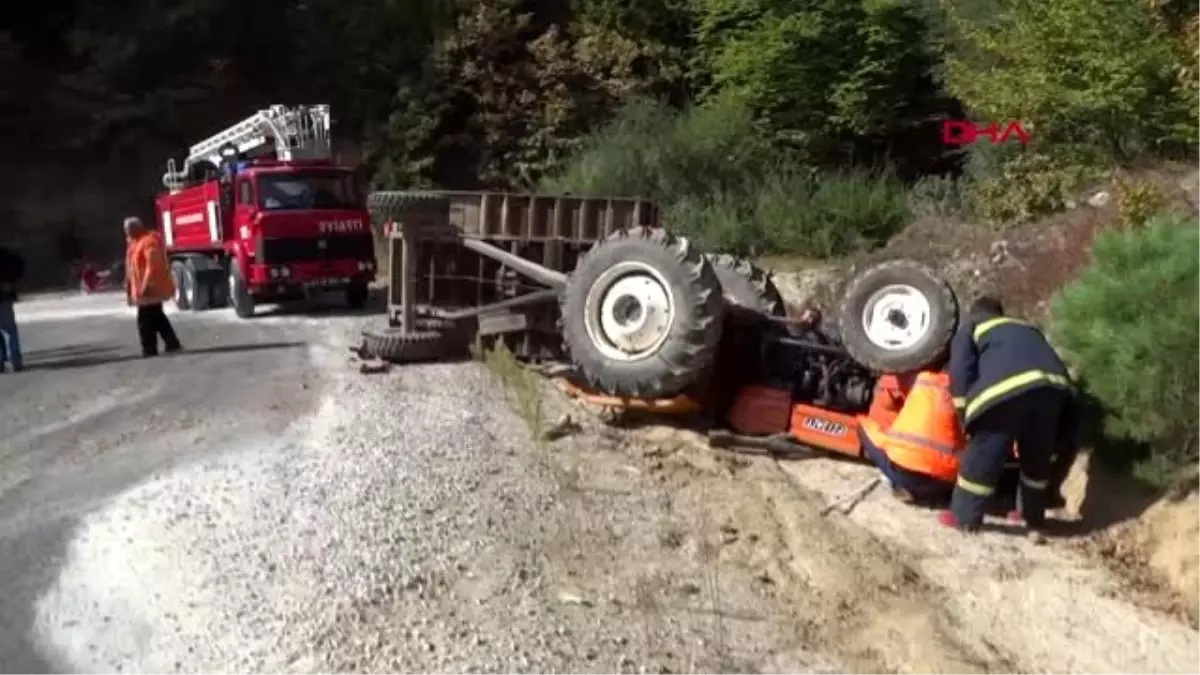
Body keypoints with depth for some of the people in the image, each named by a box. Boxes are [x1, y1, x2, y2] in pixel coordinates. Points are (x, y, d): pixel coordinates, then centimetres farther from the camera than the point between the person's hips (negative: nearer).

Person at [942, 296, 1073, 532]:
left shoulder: (969, 328, 26)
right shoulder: (1027, 327, 41)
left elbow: (961, 371, 9)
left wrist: (965, 413, 13)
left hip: (1008, 386, -5)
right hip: (1053, 385, 5)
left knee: (982, 455, 7)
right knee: (1037, 456, 23)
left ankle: (965, 517, 15)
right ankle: (1033, 515, 37)